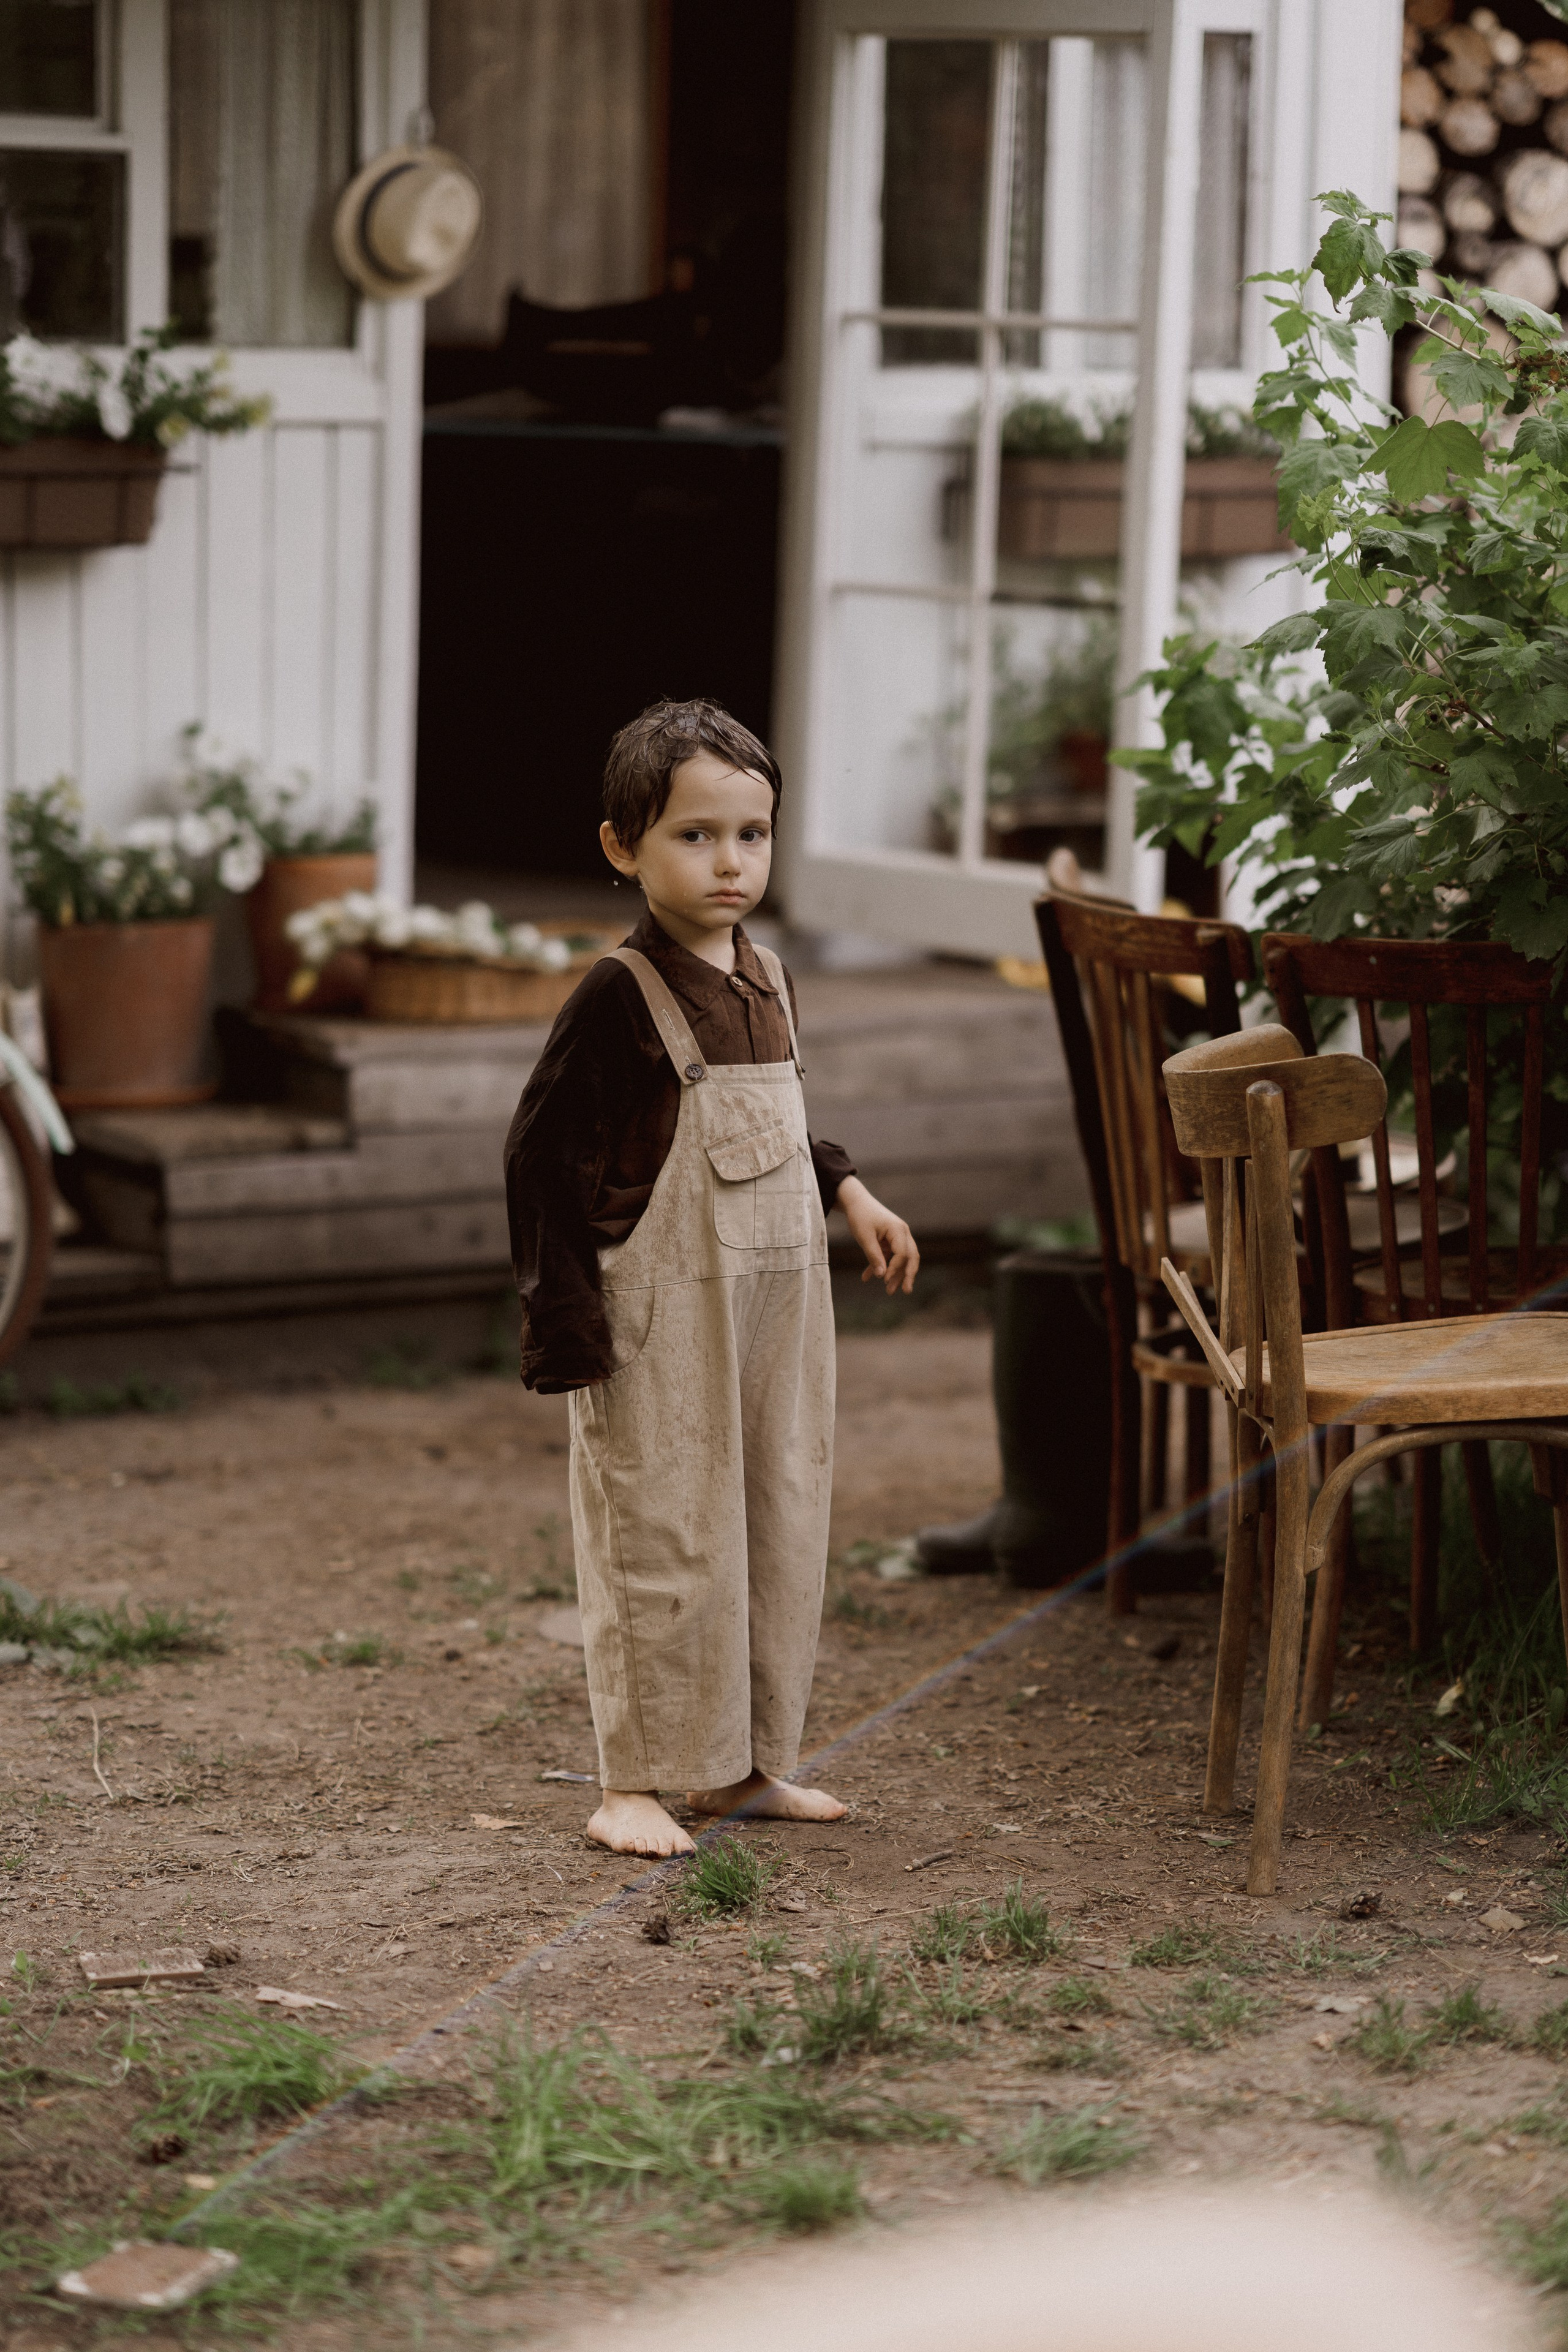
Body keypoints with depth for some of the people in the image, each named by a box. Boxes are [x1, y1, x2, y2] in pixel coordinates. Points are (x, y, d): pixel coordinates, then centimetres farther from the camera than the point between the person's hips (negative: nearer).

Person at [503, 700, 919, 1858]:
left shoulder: (765, 981, 8)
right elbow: (543, 1152, -14)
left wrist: (851, 1195, 12)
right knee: (663, 1536, -5)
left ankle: (745, 1761, 24)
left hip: (775, 1307, 8)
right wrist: (565, 1319, -16)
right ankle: (633, 1784, 3)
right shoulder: (621, 995, -14)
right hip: (663, 1318, -8)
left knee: (780, 1528, 12)